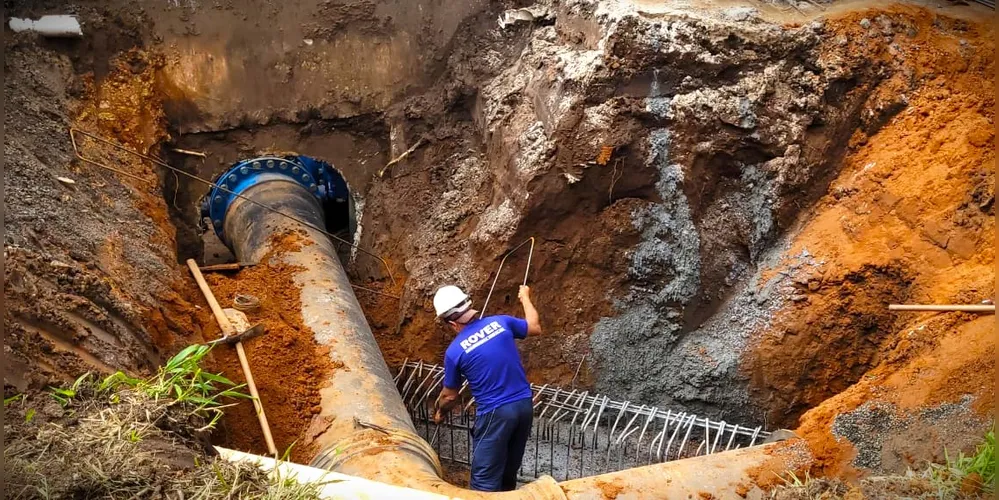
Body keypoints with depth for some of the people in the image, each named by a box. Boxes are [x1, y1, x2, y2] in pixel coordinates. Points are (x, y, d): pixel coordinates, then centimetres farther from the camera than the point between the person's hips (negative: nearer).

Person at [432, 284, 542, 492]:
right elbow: (536, 328, 18)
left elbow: (450, 396, 4)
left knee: (485, 480, 3)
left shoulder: (454, 351, -10)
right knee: (509, 473, 22)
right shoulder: (500, 322, -2)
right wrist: (525, 298, 34)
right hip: (524, 405, 6)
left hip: (496, 413, -6)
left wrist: (439, 413, 26)